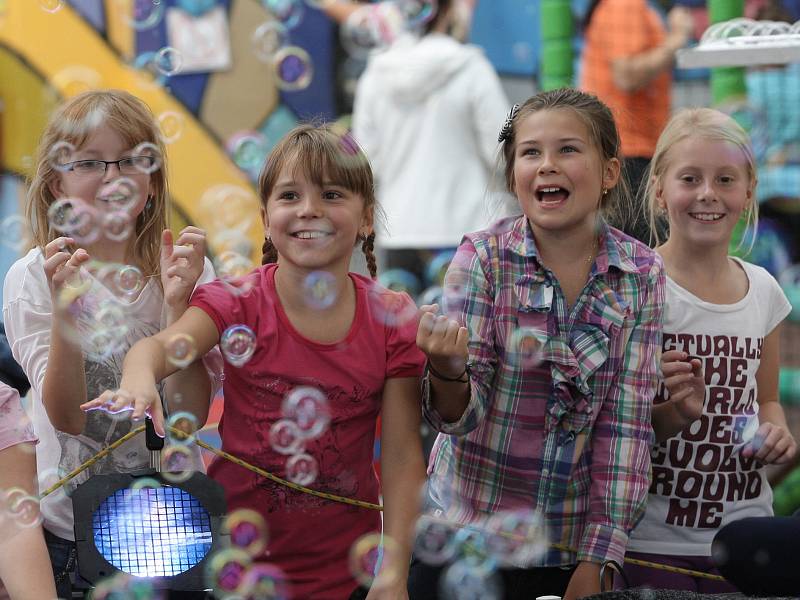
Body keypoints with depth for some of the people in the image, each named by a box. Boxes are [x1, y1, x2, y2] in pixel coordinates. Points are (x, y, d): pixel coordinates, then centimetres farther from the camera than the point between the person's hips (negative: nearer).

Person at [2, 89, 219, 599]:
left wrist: (178, 303, -24)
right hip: (67, 532, -1)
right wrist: (65, 307, -29)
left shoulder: (186, 269, -5)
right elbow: (68, 417, -17)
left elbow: (192, 414, -13)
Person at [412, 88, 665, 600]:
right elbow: (460, 417, -11)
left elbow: (627, 419, -4)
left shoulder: (642, 274, -4)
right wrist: (448, 370, -33)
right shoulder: (484, 255, -9)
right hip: (467, 536, -1)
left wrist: (597, 559, -8)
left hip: (573, 543, 1)